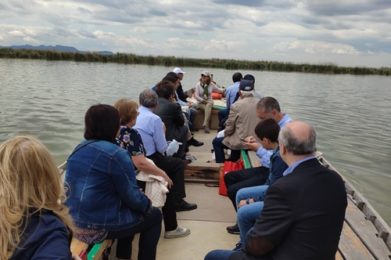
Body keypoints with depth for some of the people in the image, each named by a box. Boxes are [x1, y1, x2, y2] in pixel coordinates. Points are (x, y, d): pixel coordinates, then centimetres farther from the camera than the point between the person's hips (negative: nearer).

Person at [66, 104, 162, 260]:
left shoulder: (79, 149, 6)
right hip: (98, 228, -8)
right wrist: (147, 204, 5)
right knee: (154, 215, 14)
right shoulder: (115, 154, -20)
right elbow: (131, 196, -16)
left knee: (131, 207, 30)